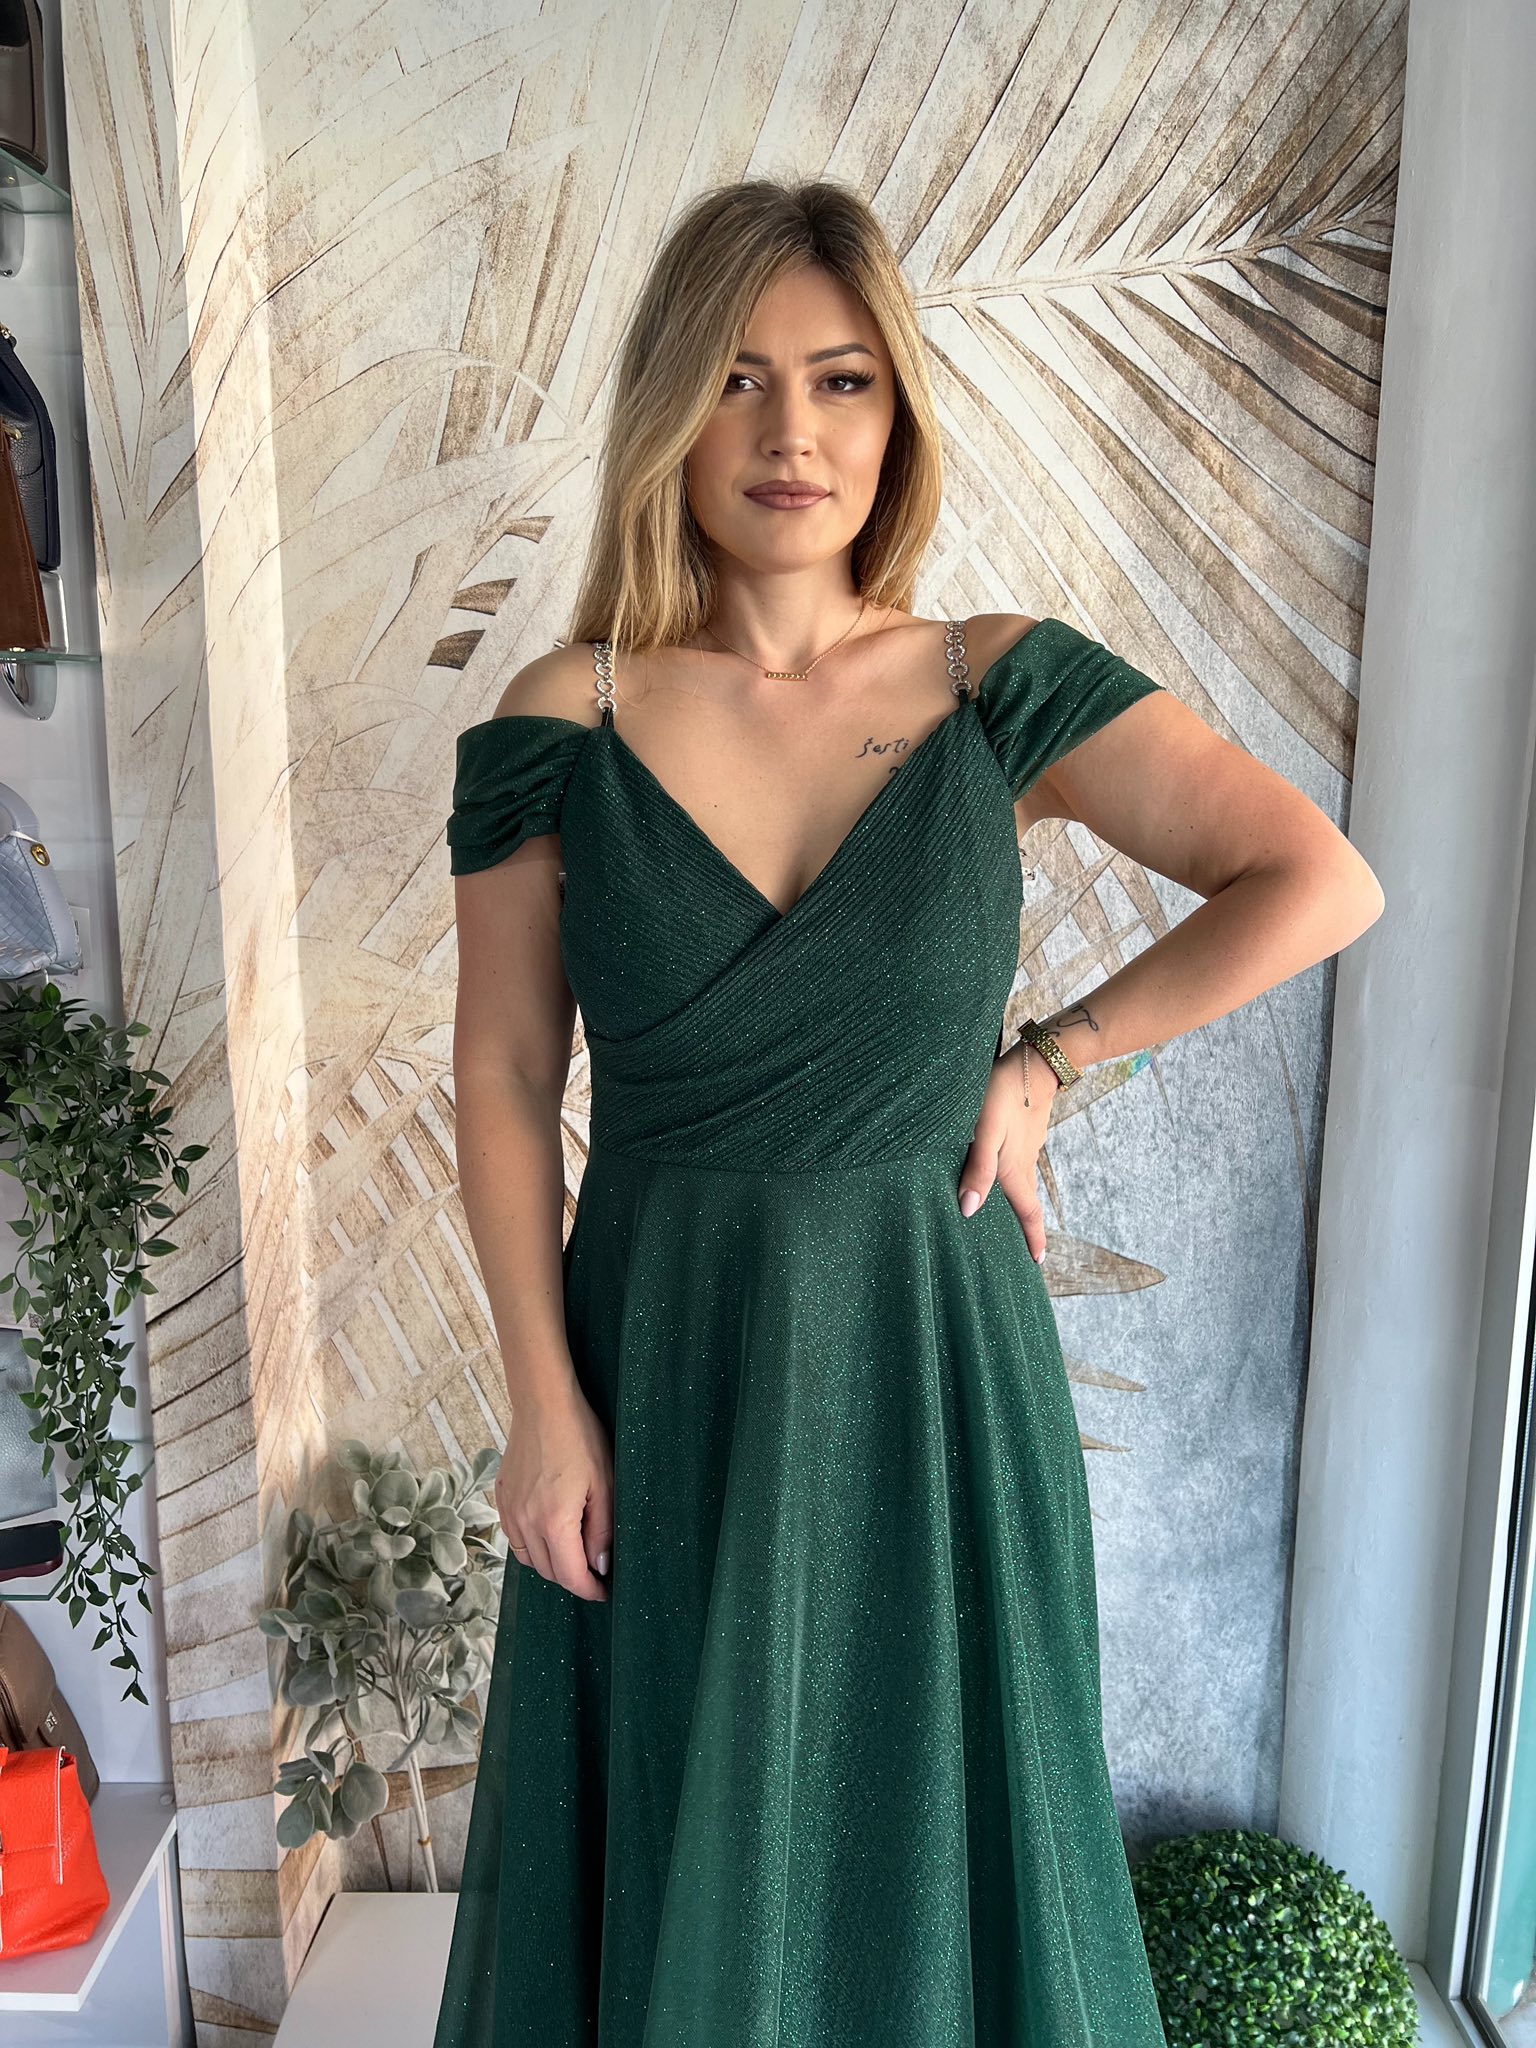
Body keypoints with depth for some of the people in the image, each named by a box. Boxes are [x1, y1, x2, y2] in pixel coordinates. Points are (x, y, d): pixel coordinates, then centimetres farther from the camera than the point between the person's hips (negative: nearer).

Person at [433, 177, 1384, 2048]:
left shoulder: (1004, 687, -5)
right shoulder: (562, 722, -5)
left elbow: (1321, 883, -7)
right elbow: (503, 1076, -4)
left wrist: (1045, 1064, -9)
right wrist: (544, 1402, -7)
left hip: (932, 1360, 0)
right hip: (663, 1368, 0)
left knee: (927, 1838, 21)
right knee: (673, 1859, 21)